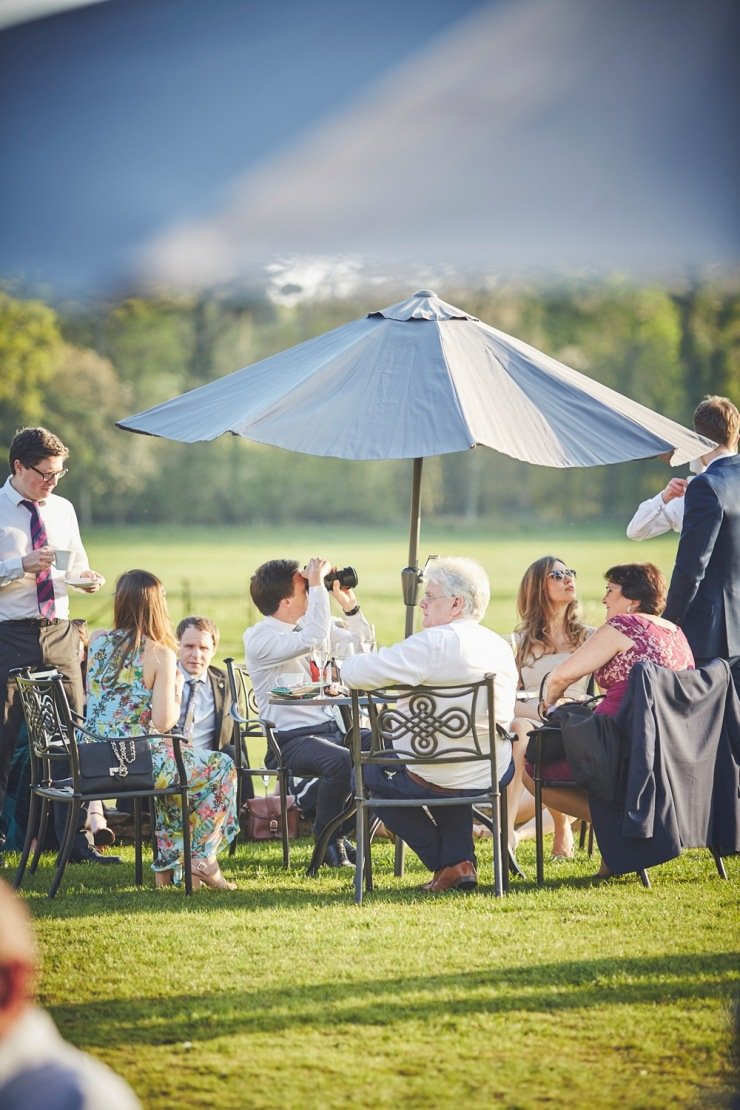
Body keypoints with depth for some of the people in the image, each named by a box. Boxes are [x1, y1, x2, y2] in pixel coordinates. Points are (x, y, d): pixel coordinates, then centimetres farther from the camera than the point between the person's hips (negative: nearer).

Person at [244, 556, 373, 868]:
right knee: (342, 761, -36)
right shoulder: (259, 638, -10)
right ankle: (328, 840, -11)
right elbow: (313, 640, -28)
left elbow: (360, 645, 23)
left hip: (333, 728, 8)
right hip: (293, 739, -8)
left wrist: (349, 604, 9)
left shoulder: (306, 625, 13)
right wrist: (318, 586, -22)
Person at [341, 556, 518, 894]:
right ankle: (460, 860, 25)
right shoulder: (501, 647, 6)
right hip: (494, 775, 7)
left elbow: (354, 673, -17)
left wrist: (351, 664, 5)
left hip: (438, 781, -7)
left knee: (368, 775, 22)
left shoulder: (436, 642, -18)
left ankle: (450, 864, 15)